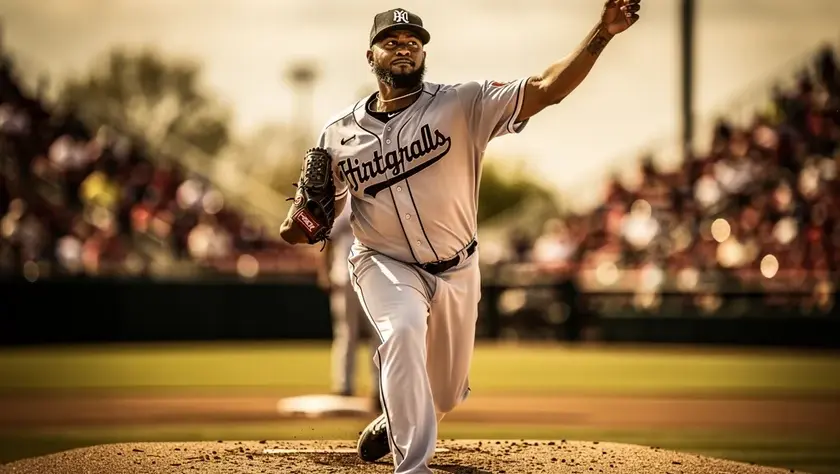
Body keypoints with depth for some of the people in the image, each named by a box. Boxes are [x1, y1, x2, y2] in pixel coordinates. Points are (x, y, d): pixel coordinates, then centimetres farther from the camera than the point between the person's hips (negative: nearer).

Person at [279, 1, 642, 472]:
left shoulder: (463, 104, -14)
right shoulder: (339, 133, -6)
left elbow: (545, 89, -25)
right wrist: (301, 224, -17)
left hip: (457, 270, 1)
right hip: (385, 265, -1)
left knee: (447, 393, 14)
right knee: (403, 329, -34)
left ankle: (395, 422, 51)